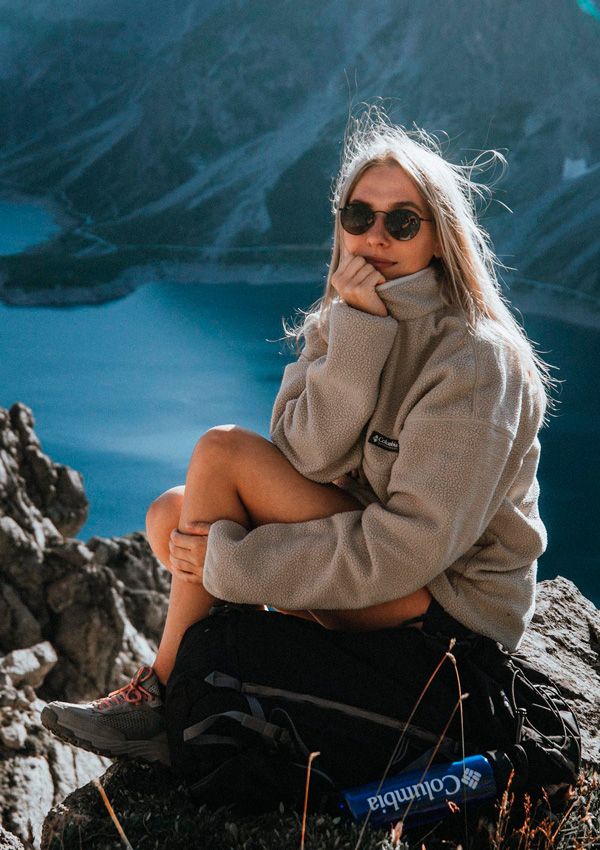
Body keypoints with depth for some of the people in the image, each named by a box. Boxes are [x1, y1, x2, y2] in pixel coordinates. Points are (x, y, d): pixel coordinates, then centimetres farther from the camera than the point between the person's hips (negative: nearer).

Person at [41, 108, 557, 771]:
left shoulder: (473, 357, -20)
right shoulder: (335, 324, 4)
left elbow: (414, 546, -25)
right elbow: (305, 457, -11)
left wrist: (232, 561, -20)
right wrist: (356, 332, -24)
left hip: (452, 607, -8)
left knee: (223, 450, -16)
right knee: (171, 516, 0)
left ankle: (159, 693, -3)